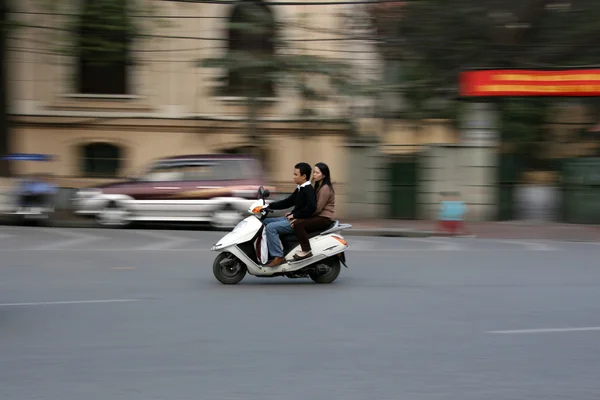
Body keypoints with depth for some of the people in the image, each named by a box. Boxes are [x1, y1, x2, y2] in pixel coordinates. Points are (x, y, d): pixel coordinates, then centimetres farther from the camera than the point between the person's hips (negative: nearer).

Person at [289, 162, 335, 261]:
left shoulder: (325, 188, -12)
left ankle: (306, 251, -29)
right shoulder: (318, 186, 20)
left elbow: (317, 208, -18)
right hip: (317, 217, 10)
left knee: (298, 224, -29)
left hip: (324, 219, -10)